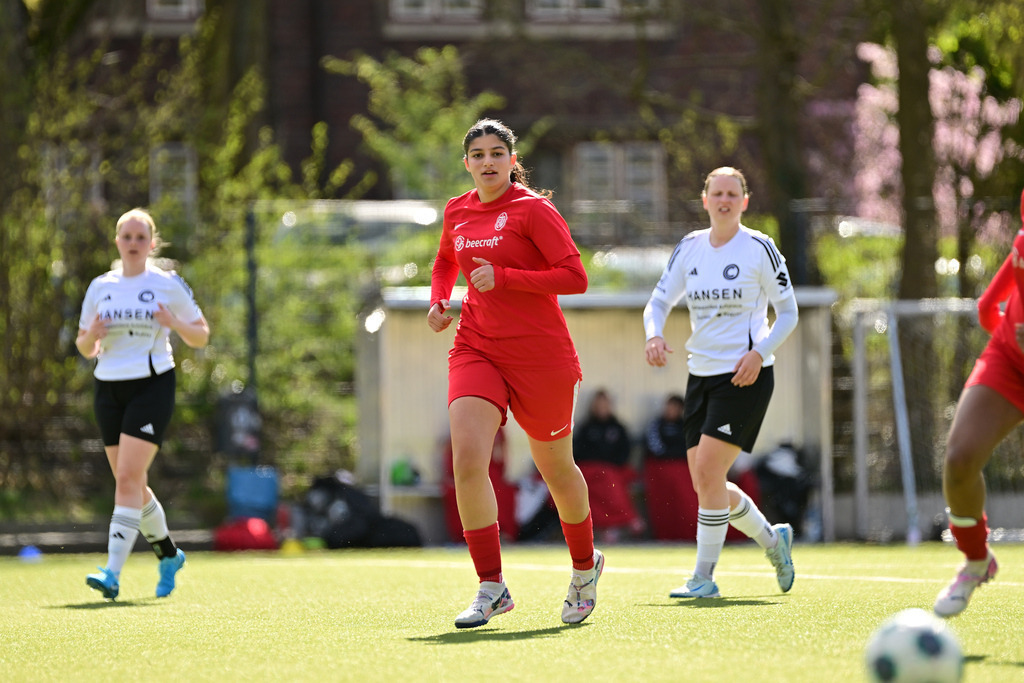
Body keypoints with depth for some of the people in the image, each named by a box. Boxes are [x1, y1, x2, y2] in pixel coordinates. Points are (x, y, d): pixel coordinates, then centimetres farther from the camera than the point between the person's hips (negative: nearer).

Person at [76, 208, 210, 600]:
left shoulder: (169, 285, 0)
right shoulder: (100, 288, 10)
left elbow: (201, 336, 6)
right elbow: (85, 348, 15)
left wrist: (175, 324, -15)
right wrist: (92, 335, -9)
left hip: (152, 386, -5)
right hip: (109, 389, 5)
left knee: (128, 478, -17)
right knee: (130, 483, 9)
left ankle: (113, 574, -22)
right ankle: (169, 556, 33)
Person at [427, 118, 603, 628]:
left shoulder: (532, 209, -9)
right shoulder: (457, 212, 9)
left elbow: (575, 278, -16)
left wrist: (502, 277, -20)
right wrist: (438, 301, 11)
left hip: (540, 353, -4)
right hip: (476, 348, 4)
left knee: (555, 467, 12)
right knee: (467, 460, -18)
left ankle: (585, 565, 39)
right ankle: (491, 587, -14)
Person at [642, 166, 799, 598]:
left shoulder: (759, 248, -6)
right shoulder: (690, 248, 8)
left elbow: (788, 312, -1)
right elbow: (658, 302, 11)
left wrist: (759, 352, -16)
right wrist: (654, 335, -11)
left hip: (745, 375, -6)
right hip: (701, 372, 6)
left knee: (709, 473, -15)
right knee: (705, 483, 6)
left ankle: (704, 576, -6)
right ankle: (772, 539, 30)